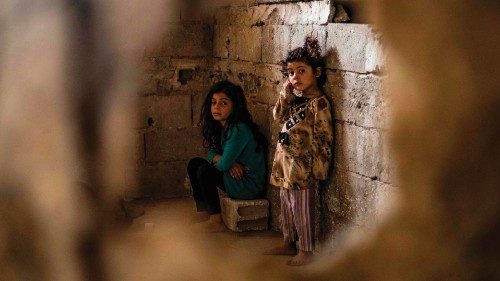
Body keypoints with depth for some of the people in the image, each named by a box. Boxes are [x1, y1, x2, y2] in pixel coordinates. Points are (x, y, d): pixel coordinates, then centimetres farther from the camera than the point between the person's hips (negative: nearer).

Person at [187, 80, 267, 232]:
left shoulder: (239, 130, -23)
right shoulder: (221, 127, 5)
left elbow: (223, 165, -25)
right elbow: (212, 153, 7)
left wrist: (216, 159, -2)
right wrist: (229, 162, -14)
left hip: (251, 185, -9)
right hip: (236, 177, 9)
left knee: (204, 171, -22)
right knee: (194, 163, 3)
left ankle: (216, 222, -9)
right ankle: (202, 212, 7)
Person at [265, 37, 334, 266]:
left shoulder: (319, 103, -16)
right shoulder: (296, 99, 10)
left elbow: (323, 139, -16)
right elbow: (279, 116, 14)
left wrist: (318, 169, -16)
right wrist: (285, 93, 1)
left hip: (303, 167, -9)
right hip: (285, 164, 9)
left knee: (302, 210, 1)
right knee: (286, 206, 19)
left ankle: (305, 251, 13)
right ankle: (289, 243, 34)